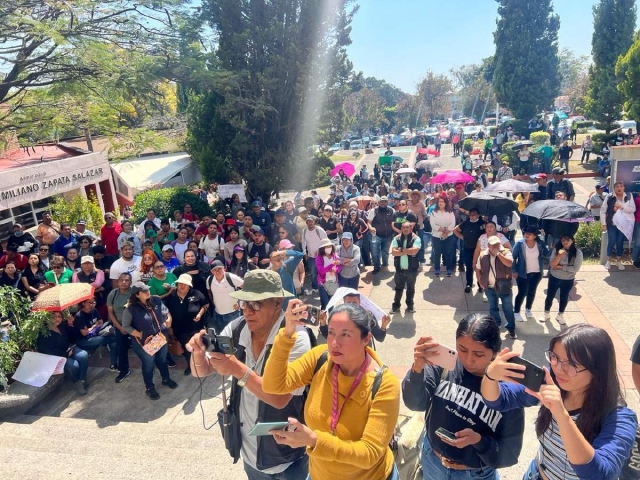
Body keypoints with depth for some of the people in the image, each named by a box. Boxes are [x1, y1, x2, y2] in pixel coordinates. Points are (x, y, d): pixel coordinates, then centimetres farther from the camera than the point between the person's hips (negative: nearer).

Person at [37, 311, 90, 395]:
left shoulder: (62, 325, -1)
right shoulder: (44, 333, -20)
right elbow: (50, 351, -23)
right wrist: (66, 354, -17)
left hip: (68, 349, 7)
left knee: (84, 355, -19)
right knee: (73, 365, -28)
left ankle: (82, 380, -9)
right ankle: (77, 382, 3)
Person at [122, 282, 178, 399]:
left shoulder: (156, 301, -7)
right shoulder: (131, 309, -21)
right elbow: (125, 326, -12)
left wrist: (168, 319, -7)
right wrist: (139, 334, -18)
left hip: (161, 338, 5)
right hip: (145, 343, -4)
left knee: (162, 360, 24)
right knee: (148, 365, 14)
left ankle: (166, 379, 49)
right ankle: (150, 388, 35)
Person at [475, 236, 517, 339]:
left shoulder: (506, 252, -10)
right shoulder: (483, 255, -3)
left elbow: (509, 263, -29)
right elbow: (478, 269, 8)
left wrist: (498, 253, -29)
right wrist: (480, 282, 3)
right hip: (489, 287, 3)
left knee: (508, 308, 4)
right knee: (492, 307, 18)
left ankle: (511, 328, 16)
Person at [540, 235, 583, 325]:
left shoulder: (578, 252, -15)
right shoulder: (556, 249, -11)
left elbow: (576, 268, -19)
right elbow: (552, 264, -17)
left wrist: (560, 267, -20)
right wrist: (559, 255, -33)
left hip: (568, 280, -1)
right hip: (554, 278, 1)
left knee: (564, 297, 15)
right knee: (550, 296, 12)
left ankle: (560, 316, 35)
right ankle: (546, 314, 32)